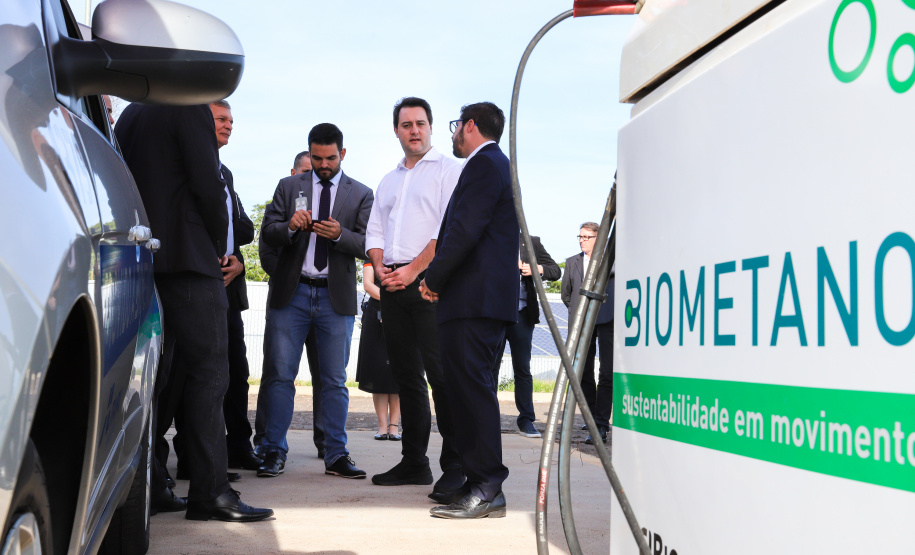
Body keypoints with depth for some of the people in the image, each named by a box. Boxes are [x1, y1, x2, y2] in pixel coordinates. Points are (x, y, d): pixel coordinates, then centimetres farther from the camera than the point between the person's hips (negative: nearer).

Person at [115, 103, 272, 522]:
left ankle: (146, 487, 11)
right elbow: (207, 185, -13)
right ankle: (210, 492, -8)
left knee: (152, 373, 9)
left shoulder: (129, 115, 17)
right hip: (188, 259, -8)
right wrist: (219, 245, 2)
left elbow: (128, 185, 18)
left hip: (143, 260, 8)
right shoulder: (189, 107, -7)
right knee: (208, 372, -6)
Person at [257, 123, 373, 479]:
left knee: (335, 380, 4)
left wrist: (339, 234, -19)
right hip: (291, 293, 0)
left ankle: (336, 456, 11)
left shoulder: (361, 194, 9)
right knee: (279, 375, -1)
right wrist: (290, 227, -17)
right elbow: (267, 233, 4)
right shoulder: (288, 187, 11)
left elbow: (366, 245, 0)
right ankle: (274, 452, 7)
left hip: (336, 297, 0)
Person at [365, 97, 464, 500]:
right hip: (392, 285, 7)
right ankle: (413, 462, 14)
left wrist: (413, 269, -14)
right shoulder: (389, 180, 23)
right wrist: (380, 268, 1)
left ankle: (455, 466, -9)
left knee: (440, 372, -11)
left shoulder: (448, 169, 2)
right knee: (406, 375, 8)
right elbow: (375, 232, 21)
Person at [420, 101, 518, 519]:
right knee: (468, 387, 10)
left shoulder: (483, 164, -7)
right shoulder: (496, 165, 25)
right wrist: (439, 278, 17)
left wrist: (434, 278, -8)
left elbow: (466, 230, -17)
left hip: (475, 298, -10)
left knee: (471, 387, -10)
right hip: (484, 299, 10)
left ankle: (486, 487, -9)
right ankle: (482, 484, 12)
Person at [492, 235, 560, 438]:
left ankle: (526, 421, 9)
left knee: (522, 368, 2)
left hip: (521, 314, 0)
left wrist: (536, 269, -9)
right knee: (490, 367, 3)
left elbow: (555, 270, 10)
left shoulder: (531, 243, 9)